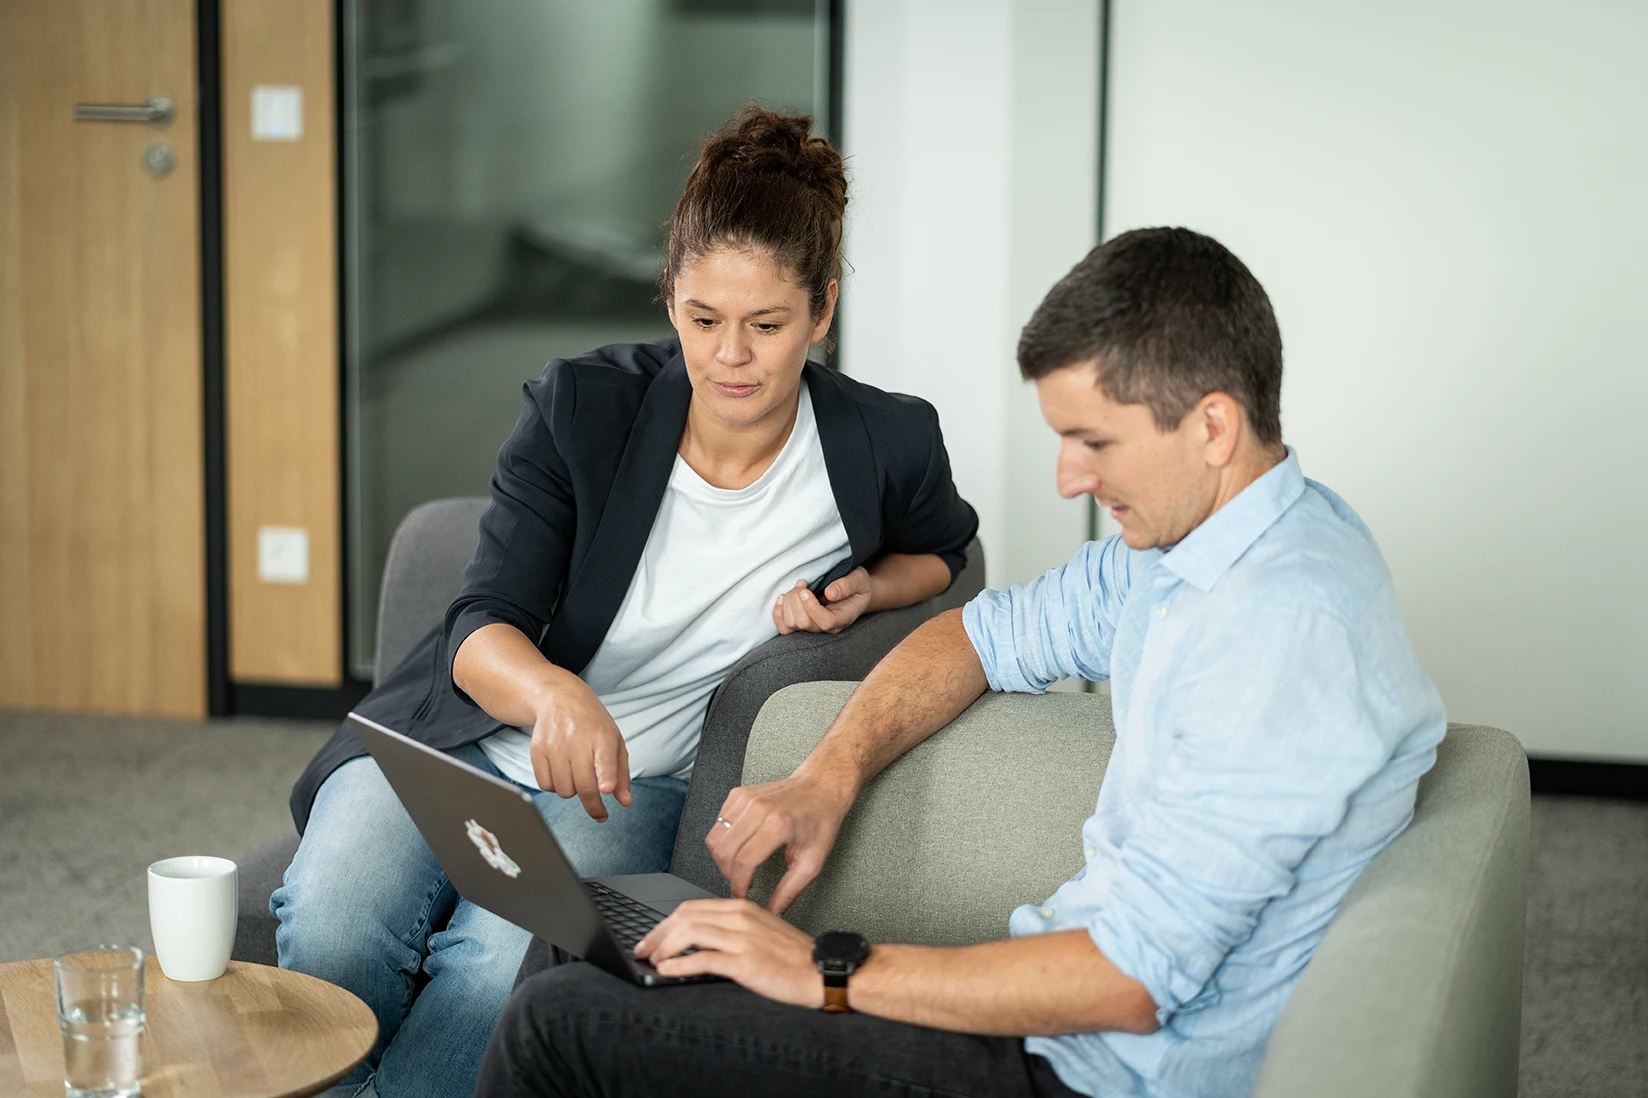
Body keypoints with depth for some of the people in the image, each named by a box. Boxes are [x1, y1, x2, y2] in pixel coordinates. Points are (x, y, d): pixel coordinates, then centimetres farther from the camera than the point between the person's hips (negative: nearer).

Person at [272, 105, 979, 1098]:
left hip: (627, 789, 0)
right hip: (458, 747, 0)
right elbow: (483, 626, -13)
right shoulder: (583, 407, -8)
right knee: (332, 934, -31)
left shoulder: (886, 447, -5)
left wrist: (868, 589, -6)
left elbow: (949, 553, 19)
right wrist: (555, 694, -38)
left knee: (508, 957, -34)